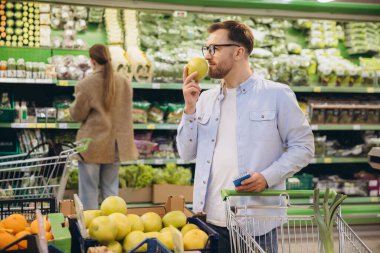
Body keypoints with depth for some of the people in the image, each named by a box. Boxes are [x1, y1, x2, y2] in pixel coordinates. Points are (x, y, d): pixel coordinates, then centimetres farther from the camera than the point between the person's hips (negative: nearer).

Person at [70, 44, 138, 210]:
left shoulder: (85, 85, -15)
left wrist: (76, 101, 12)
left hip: (92, 146, -4)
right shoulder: (125, 83, -1)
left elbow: (77, 115, -6)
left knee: (89, 190, 5)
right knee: (111, 189, 14)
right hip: (115, 146, 4)